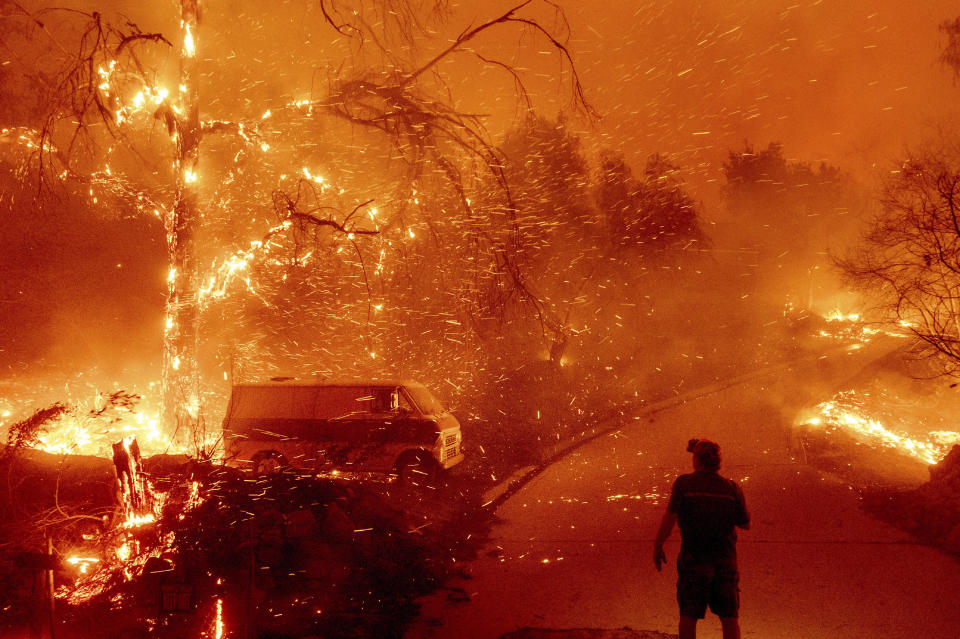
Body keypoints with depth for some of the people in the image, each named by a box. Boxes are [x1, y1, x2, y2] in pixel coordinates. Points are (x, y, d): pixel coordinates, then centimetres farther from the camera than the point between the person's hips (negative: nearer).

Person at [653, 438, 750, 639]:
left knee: (688, 616, 9)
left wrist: (657, 547, -3)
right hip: (725, 560, 1)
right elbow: (745, 524, 7)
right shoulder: (731, 488, -3)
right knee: (730, 618, 9)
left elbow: (669, 518, -14)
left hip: (693, 560, -1)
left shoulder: (684, 483, -8)